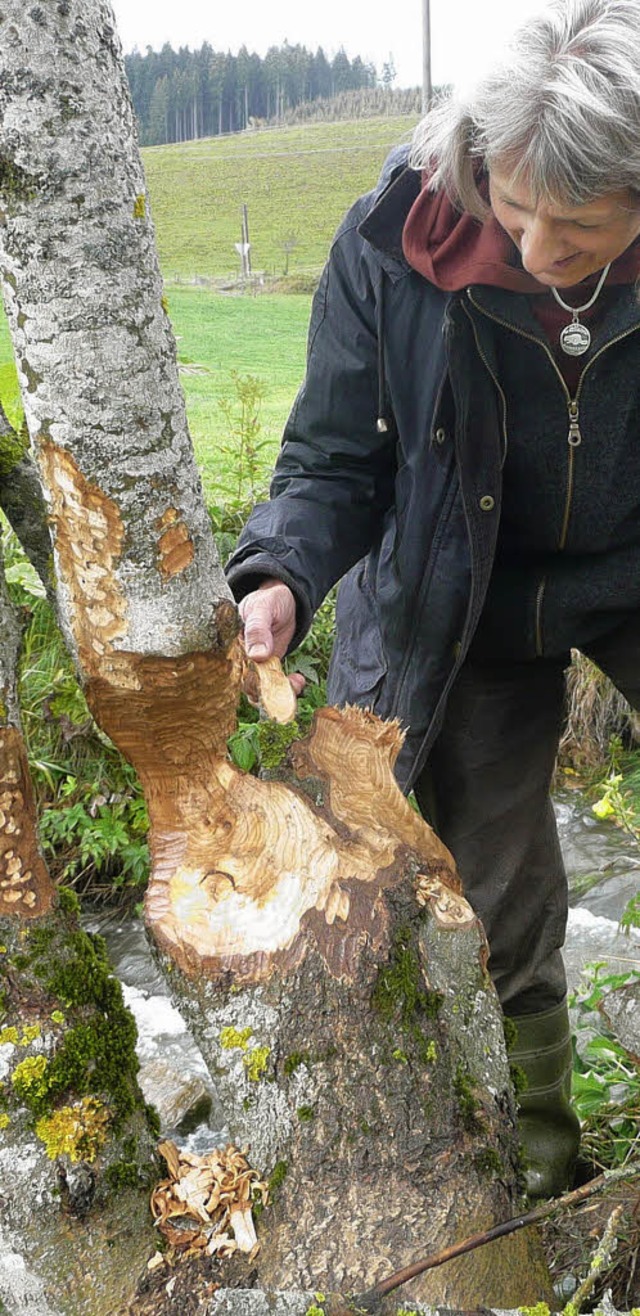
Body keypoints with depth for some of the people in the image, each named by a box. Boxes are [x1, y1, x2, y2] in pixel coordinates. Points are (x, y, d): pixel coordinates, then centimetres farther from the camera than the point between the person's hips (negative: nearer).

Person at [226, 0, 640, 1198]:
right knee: (496, 916, 8)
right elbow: (338, 458, -16)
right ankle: (530, 1166, 33)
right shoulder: (396, 241, -24)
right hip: (465, 599, 0)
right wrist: (280, 577, -35)